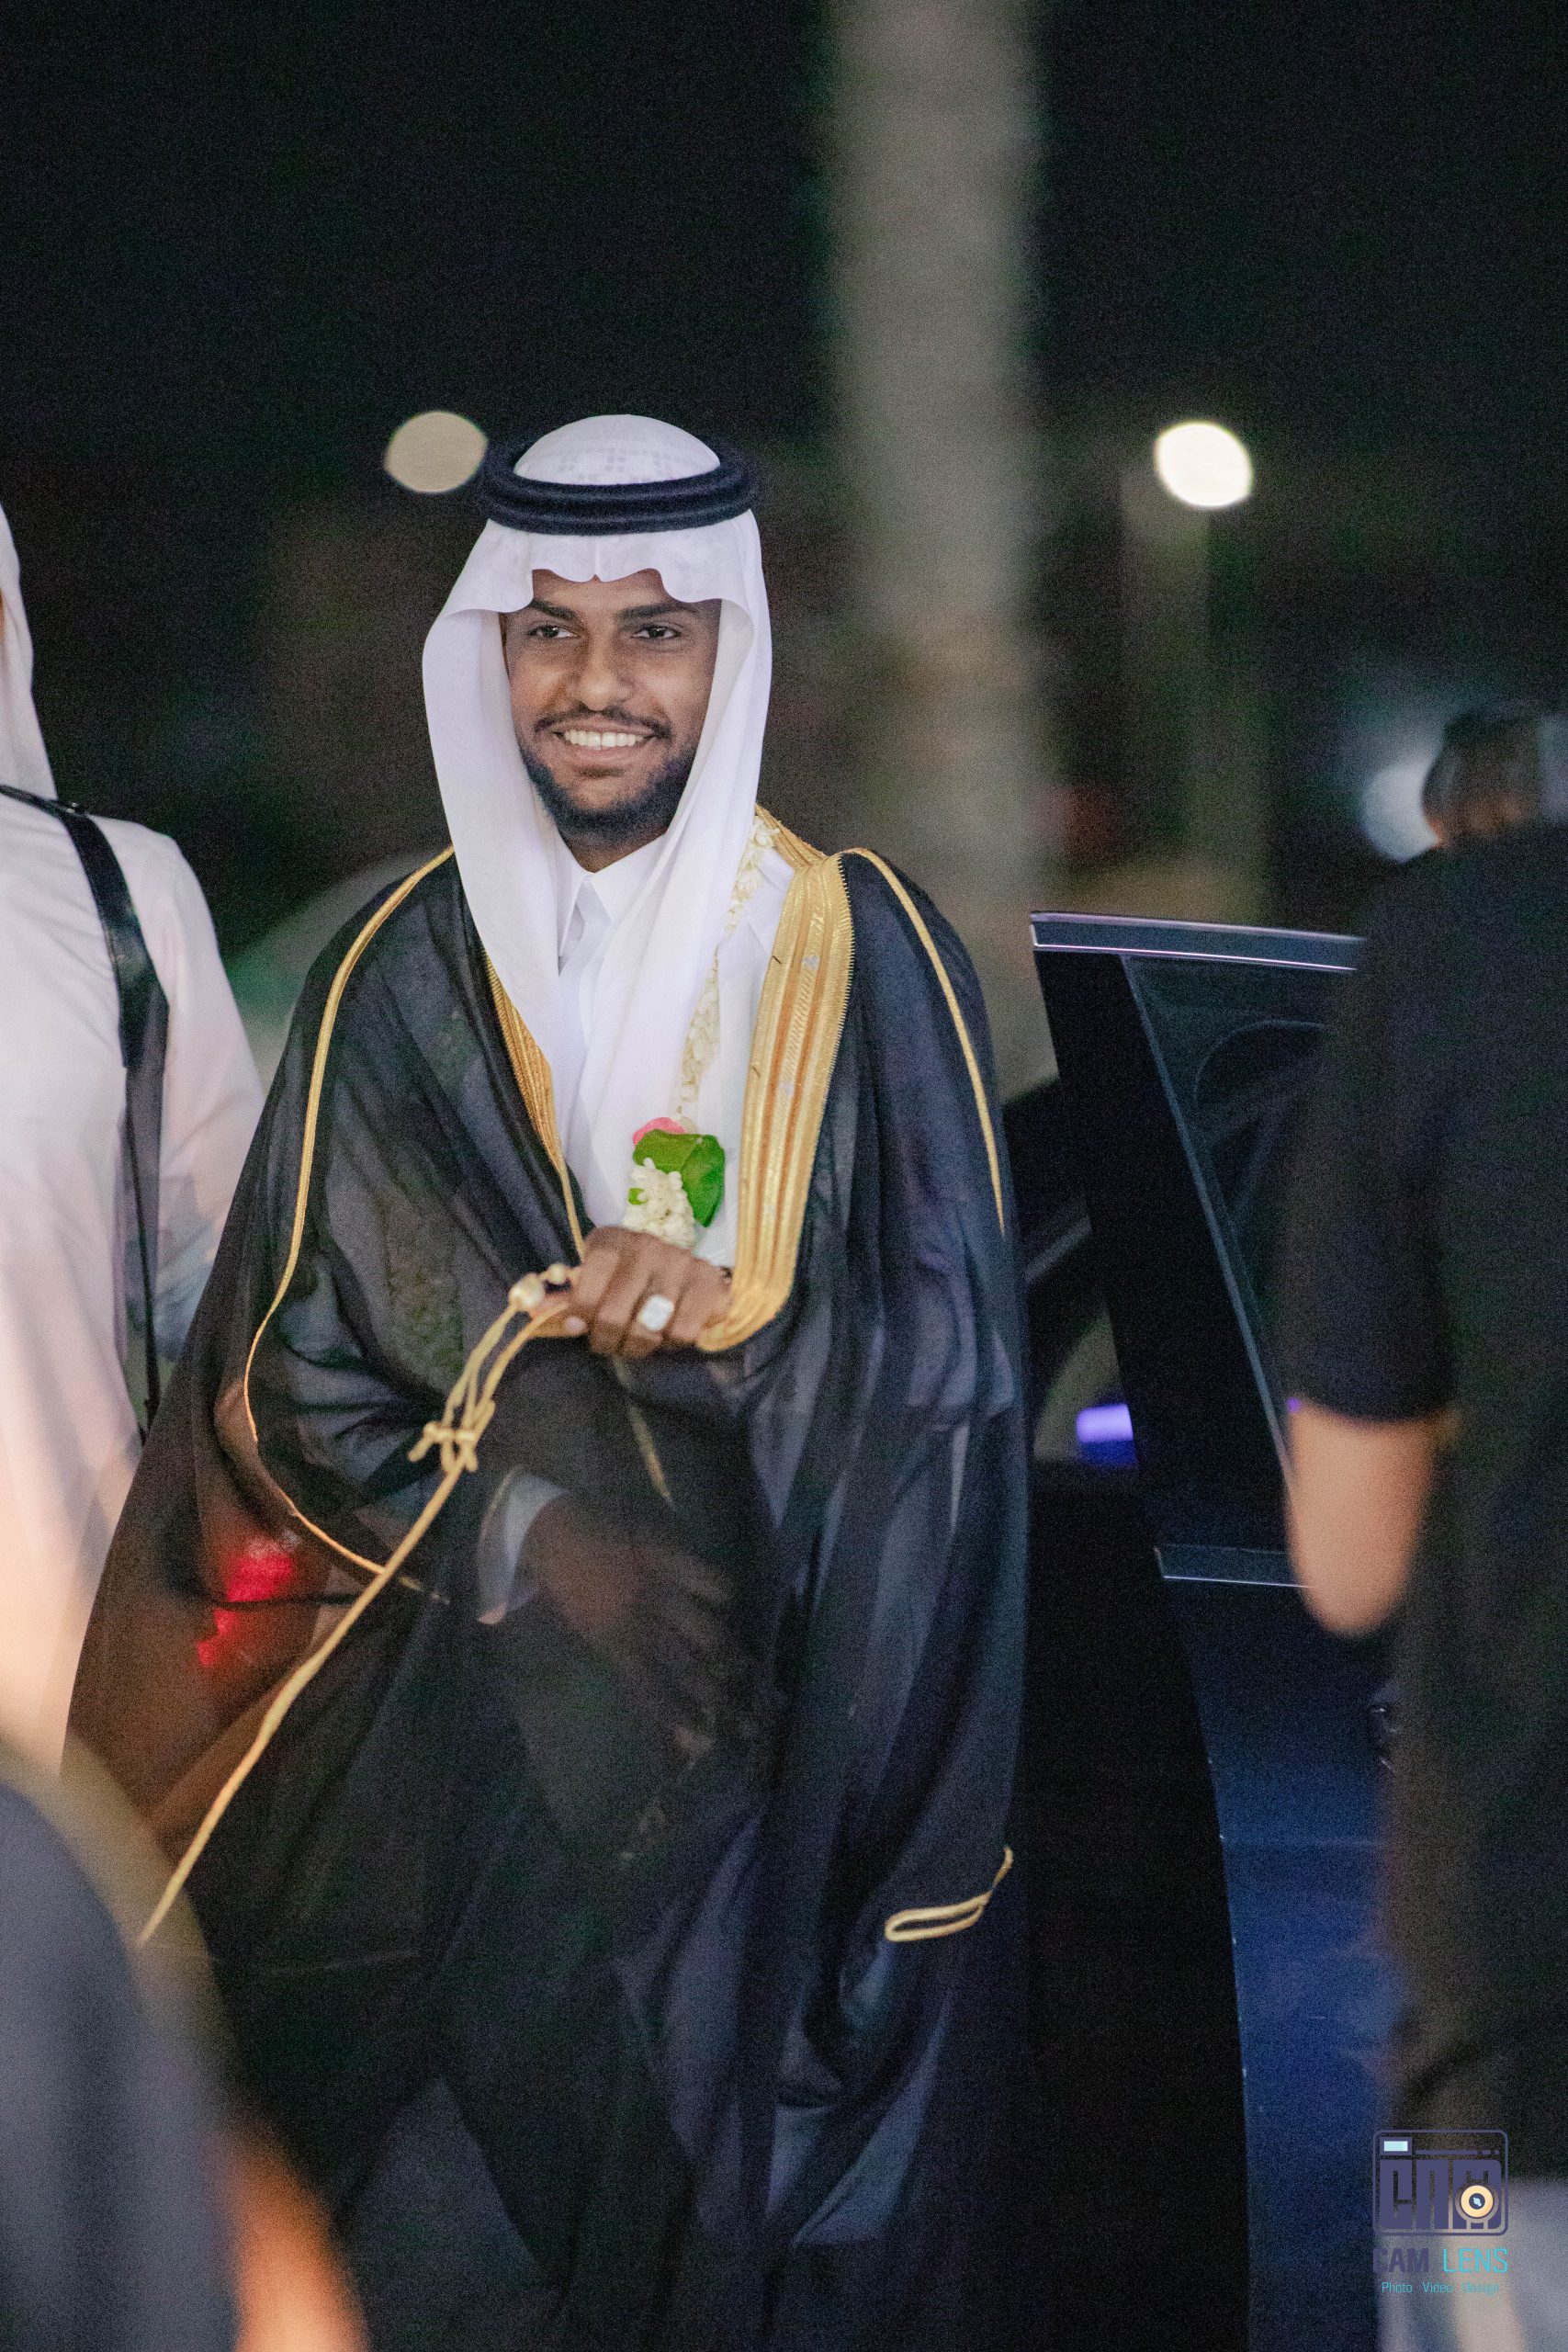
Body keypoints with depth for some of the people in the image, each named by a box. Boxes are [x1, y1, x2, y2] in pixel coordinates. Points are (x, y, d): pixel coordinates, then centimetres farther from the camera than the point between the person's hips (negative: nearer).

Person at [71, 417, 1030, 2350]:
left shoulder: (862, 954, 2)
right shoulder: (403, 978, 5)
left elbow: (956, 1356, -1)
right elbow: (290, 1365, 2)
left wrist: (745, 1331, -20)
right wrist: (524, 1536, -14)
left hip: (788, 1744, -1)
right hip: (458, 1756, 1)